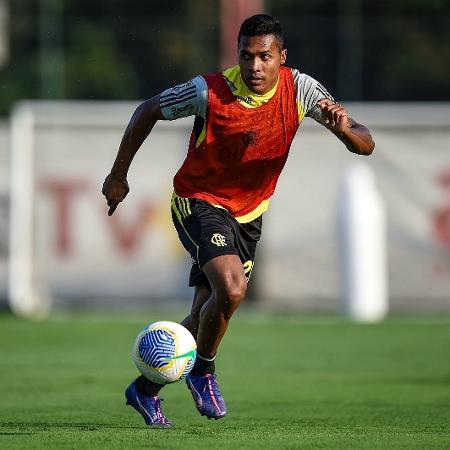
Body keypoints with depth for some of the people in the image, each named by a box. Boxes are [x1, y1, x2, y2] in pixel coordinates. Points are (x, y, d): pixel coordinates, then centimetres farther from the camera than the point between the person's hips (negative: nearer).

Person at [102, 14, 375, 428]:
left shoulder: (300, 90, -14)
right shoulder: (210, 92, -23)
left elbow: (365, 145, -14)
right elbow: (148, 111, -6)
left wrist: (345, 129, -38)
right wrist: (118, 175, -2)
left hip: (248, 214, 5)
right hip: (199, 202, -5)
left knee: (204, 317, 9)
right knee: (232, 290, -28)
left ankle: (145, 390, 30)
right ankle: (203, 371, -1)